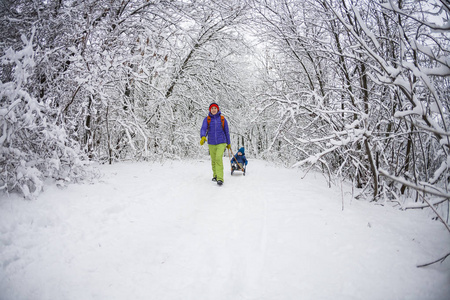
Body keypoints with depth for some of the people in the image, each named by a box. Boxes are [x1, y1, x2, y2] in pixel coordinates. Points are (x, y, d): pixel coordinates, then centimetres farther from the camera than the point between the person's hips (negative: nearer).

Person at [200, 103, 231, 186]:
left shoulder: (222, 119, 1)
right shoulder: (207, 119, 0)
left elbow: (226, 132, 10)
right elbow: (203, 129, -15)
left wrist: (228, 143, 15)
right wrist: (203, 137, -36)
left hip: (221, 143, -2)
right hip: (211, 143, 2)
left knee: (219, 158, -19)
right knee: (213, 160, 12)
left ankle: (220, 179, -19)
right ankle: (215, 175, 33)